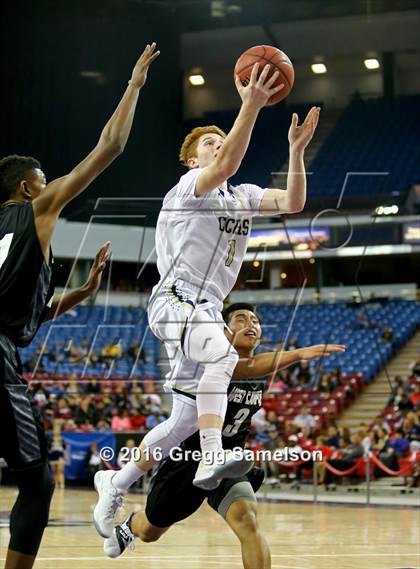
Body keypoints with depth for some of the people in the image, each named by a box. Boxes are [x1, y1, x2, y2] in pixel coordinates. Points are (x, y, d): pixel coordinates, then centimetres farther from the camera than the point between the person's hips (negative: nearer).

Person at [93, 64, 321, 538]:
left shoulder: (243, 196, 16)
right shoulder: (190, 187, -6)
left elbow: (292, 203, 1)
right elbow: (227, 166, -28)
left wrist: (297, 149, -9)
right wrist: (250, 107, -38)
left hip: (206, 311, 8)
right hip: (173, 302, -8)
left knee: (185, 418, 9)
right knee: (222, 352, -39)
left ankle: (116, 483, 26)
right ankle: (212, 458, -46)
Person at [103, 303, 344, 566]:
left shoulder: (265, 372, -4)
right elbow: (246, 368, -46)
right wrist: (297, 354, -58)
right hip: (187, 457, -3)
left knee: (246, 519, -29)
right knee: (149, 531, 21)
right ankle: (129, 526, 60)